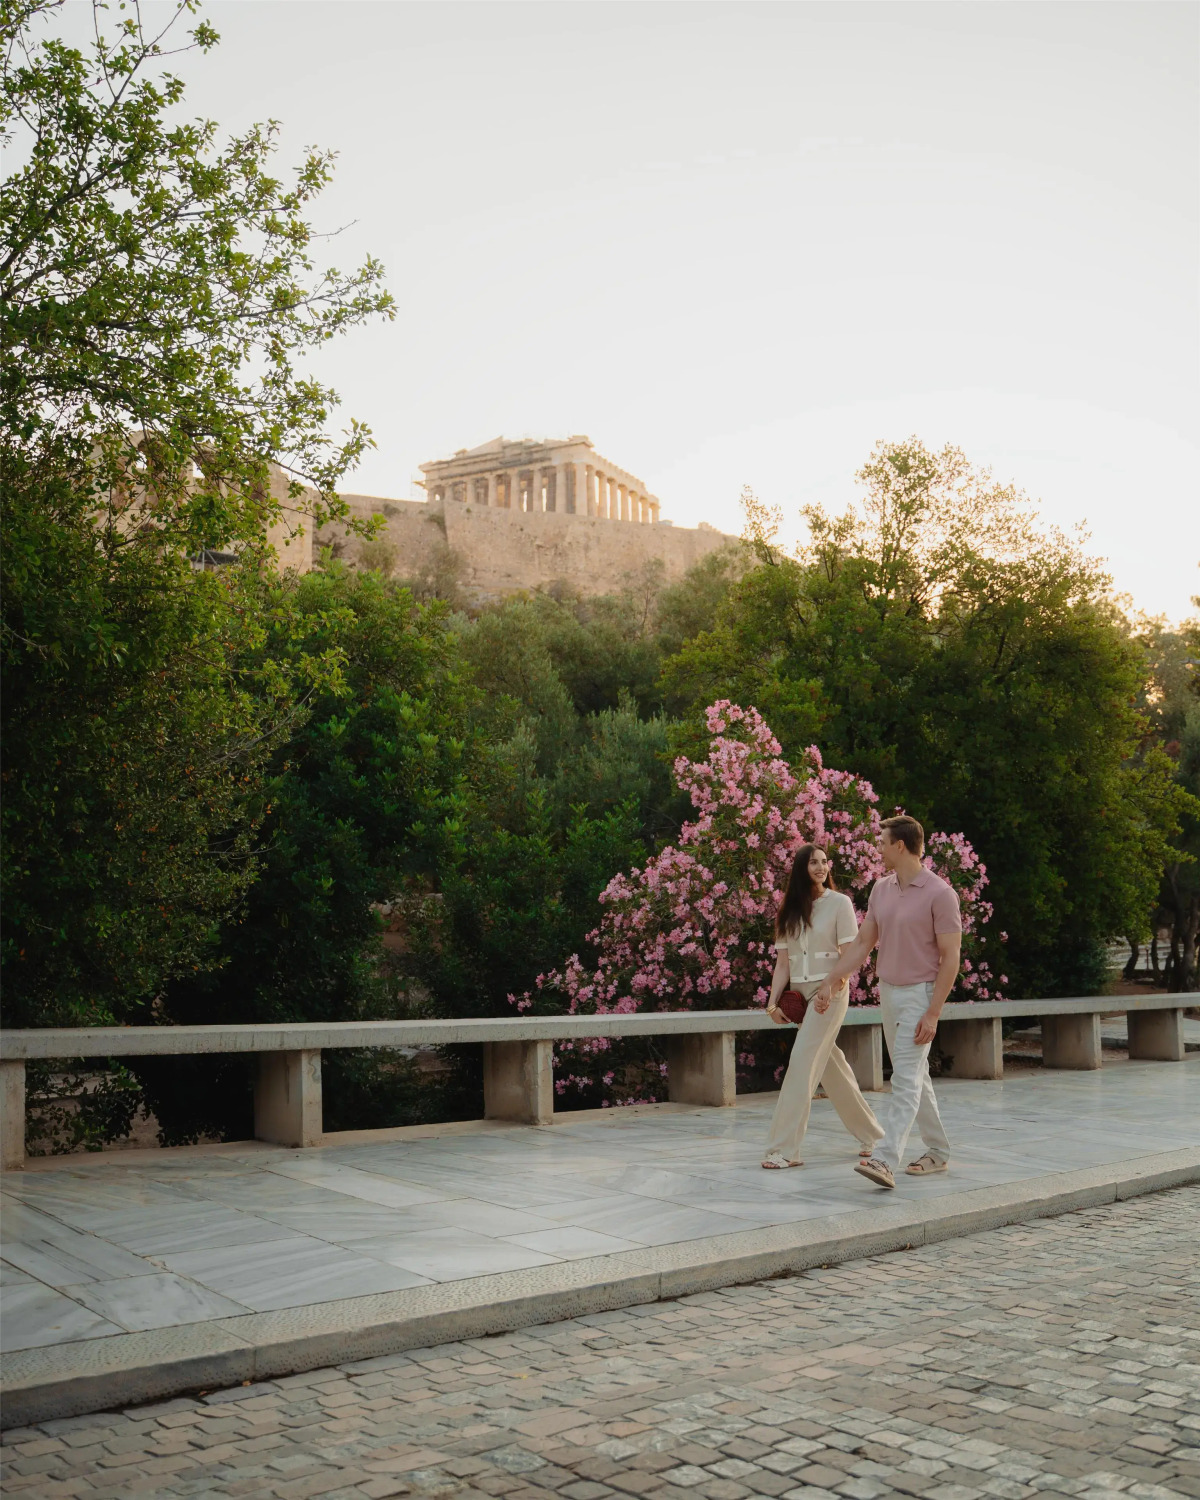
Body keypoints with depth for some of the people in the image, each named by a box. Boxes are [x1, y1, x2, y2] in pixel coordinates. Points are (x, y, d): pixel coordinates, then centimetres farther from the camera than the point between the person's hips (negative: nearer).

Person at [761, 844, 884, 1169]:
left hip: (830, 992, -6)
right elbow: (783, 963, 9)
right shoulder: (789, 910, 12)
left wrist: (830, 989, -21)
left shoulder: (839, 903, -2)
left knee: (802, 1064, -13)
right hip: (799, 993, 6)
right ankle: (870, 1134, 28)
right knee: (831, 1066, 12)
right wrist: (773, 1001, -2)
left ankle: (784, 1148, -12)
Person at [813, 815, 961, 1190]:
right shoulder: (881, 888, 8)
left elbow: (950, 958, -14)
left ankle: (885, 1161, -22)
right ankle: (937, 1152, 26)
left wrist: (932, 1013, -19)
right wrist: (830, 981, 6)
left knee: (906, 1079, -13)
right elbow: (862, 943, 13)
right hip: (888, 991, 8)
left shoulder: (939, 894, -14)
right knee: (915, 1076, 15)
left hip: (920, 994, -8)